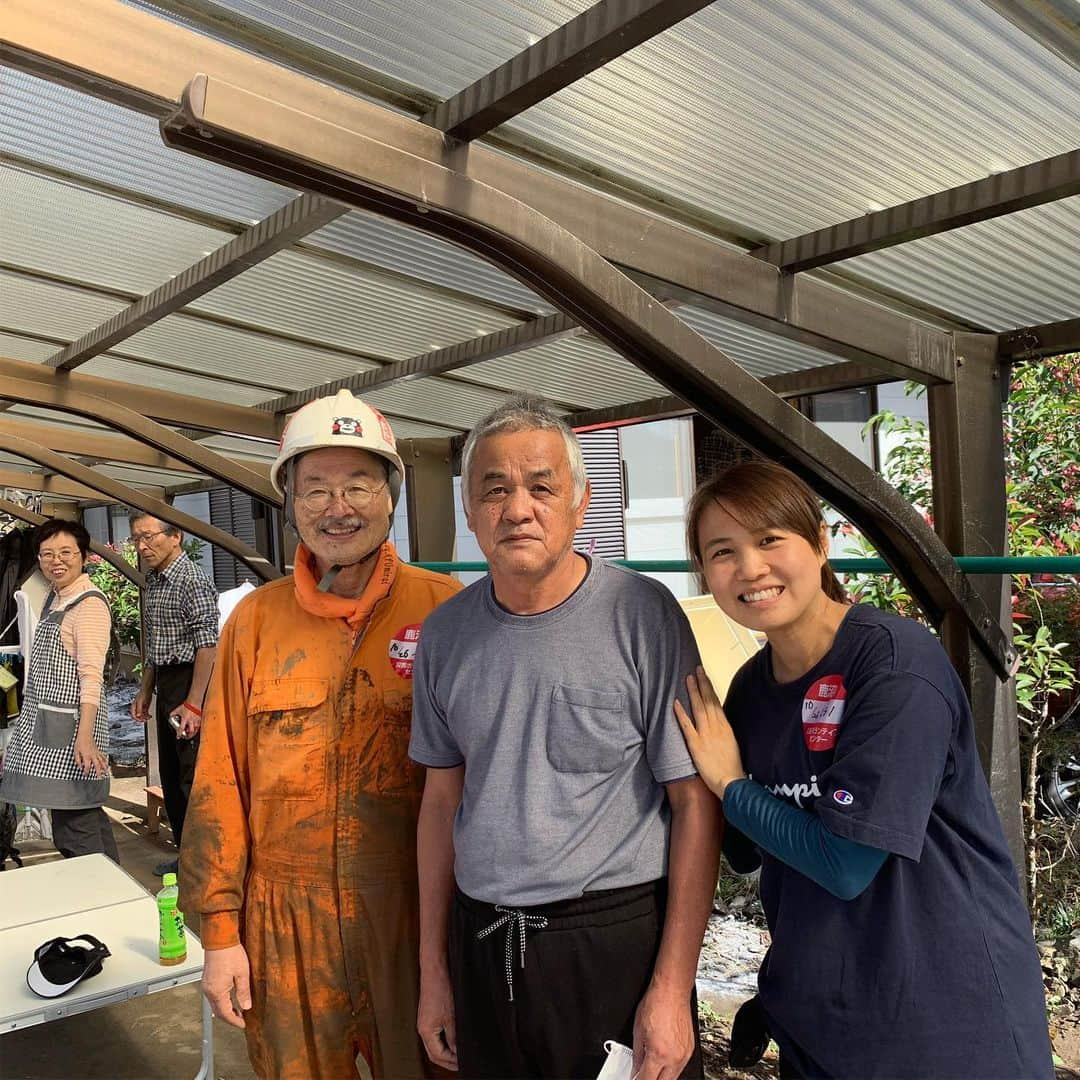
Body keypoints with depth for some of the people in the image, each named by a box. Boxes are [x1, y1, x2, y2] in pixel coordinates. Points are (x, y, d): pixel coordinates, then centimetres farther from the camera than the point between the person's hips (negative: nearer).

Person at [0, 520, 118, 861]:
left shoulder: (90, 603, -12)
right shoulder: (54, 598, 14)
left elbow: (91, 675, -21)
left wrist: (85, 736, -28)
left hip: (70, 726, -9)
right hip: (45, 723, 9)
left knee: (75, 824, -5)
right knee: (85, 814, 15)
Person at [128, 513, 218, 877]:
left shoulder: (192, 579, -16)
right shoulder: (153, 581, 14)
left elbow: (207, 645, -21)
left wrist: (193, 704, -24)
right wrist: (145, 692, 21)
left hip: (190, 680, -10)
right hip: (166, 684, 10)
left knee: (194, 778, -4)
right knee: (170, 775, 16)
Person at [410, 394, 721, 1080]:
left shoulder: (642, 613, -13)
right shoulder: (445, 633, 0)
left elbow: (695, 803, -11)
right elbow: (443, 801, 7)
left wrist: (672, 988, -11)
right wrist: (434, 970, 9)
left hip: (618, 941, -3)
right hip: (481, 942, 4)